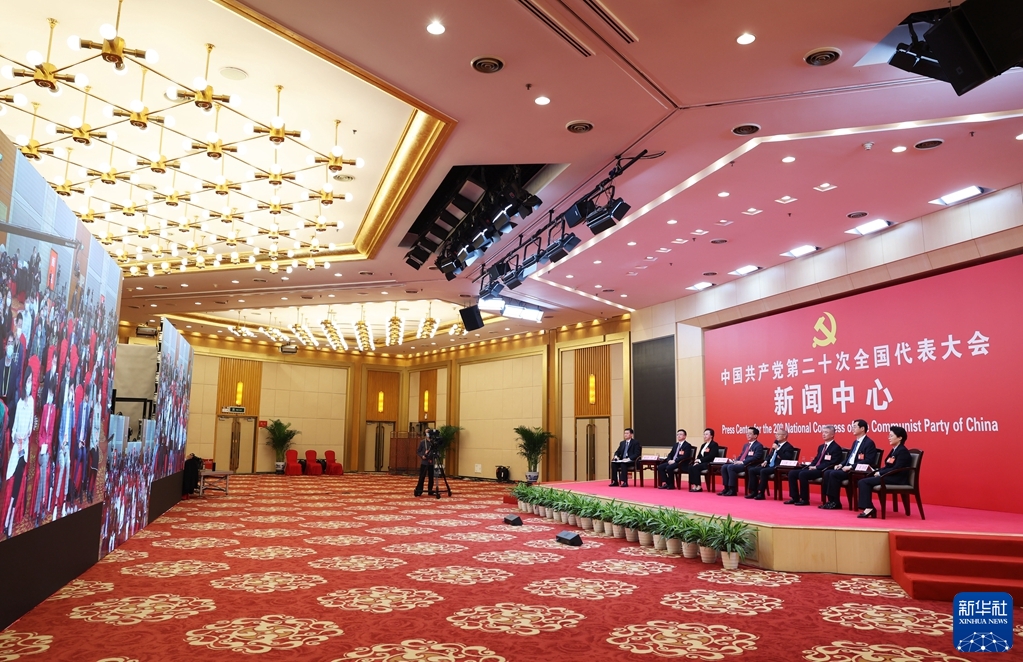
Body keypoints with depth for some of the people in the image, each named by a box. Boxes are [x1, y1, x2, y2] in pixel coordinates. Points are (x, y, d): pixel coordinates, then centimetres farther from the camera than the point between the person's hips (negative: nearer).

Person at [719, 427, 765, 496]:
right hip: (740, 464, 9)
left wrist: (742, 462, -22)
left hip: (749, 466, -9)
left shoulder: (759, 446, -4)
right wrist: (736, 460, 2)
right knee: (724, 467, -10)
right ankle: (727, 488, -6)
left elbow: (755, 458, -17)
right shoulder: (745, 445, 24)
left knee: (730, 467, -29)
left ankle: (733, 490, -23)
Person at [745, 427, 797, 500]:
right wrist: (766, 461, 9)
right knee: (751, 470, -4)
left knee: (763, 471, -34)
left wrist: (777, 449, -23)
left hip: (778, 468, -9)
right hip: (769, 465, 9)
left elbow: (786, 459, -23)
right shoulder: (776, 443, 16)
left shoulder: (789, 447, -8)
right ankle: (754, 492, -4)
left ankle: (761, 493, -25)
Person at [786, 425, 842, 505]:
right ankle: (795, 498, -3)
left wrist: (816, 467, -17)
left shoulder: (836, 448, -5)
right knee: (792, 473, -6)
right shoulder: (821, 446, 22)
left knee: (802, 474, -31)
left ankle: (804, 499, -21)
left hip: (823, 471, -9)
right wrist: (811, 466, 0)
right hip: (814, 468, 9)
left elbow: (831, 463, -15)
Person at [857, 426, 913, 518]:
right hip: (890, 477, 9)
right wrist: (877, 471, -1)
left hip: (897, 479, -9)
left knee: (864, 482, -19)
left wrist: (880, 473, -15)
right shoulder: (894, 450, 18)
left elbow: (896, 469, -20)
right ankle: (868, 508, -12)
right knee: (863, 481, -7)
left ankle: (868, 508, -17)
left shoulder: (902, 451, -11)